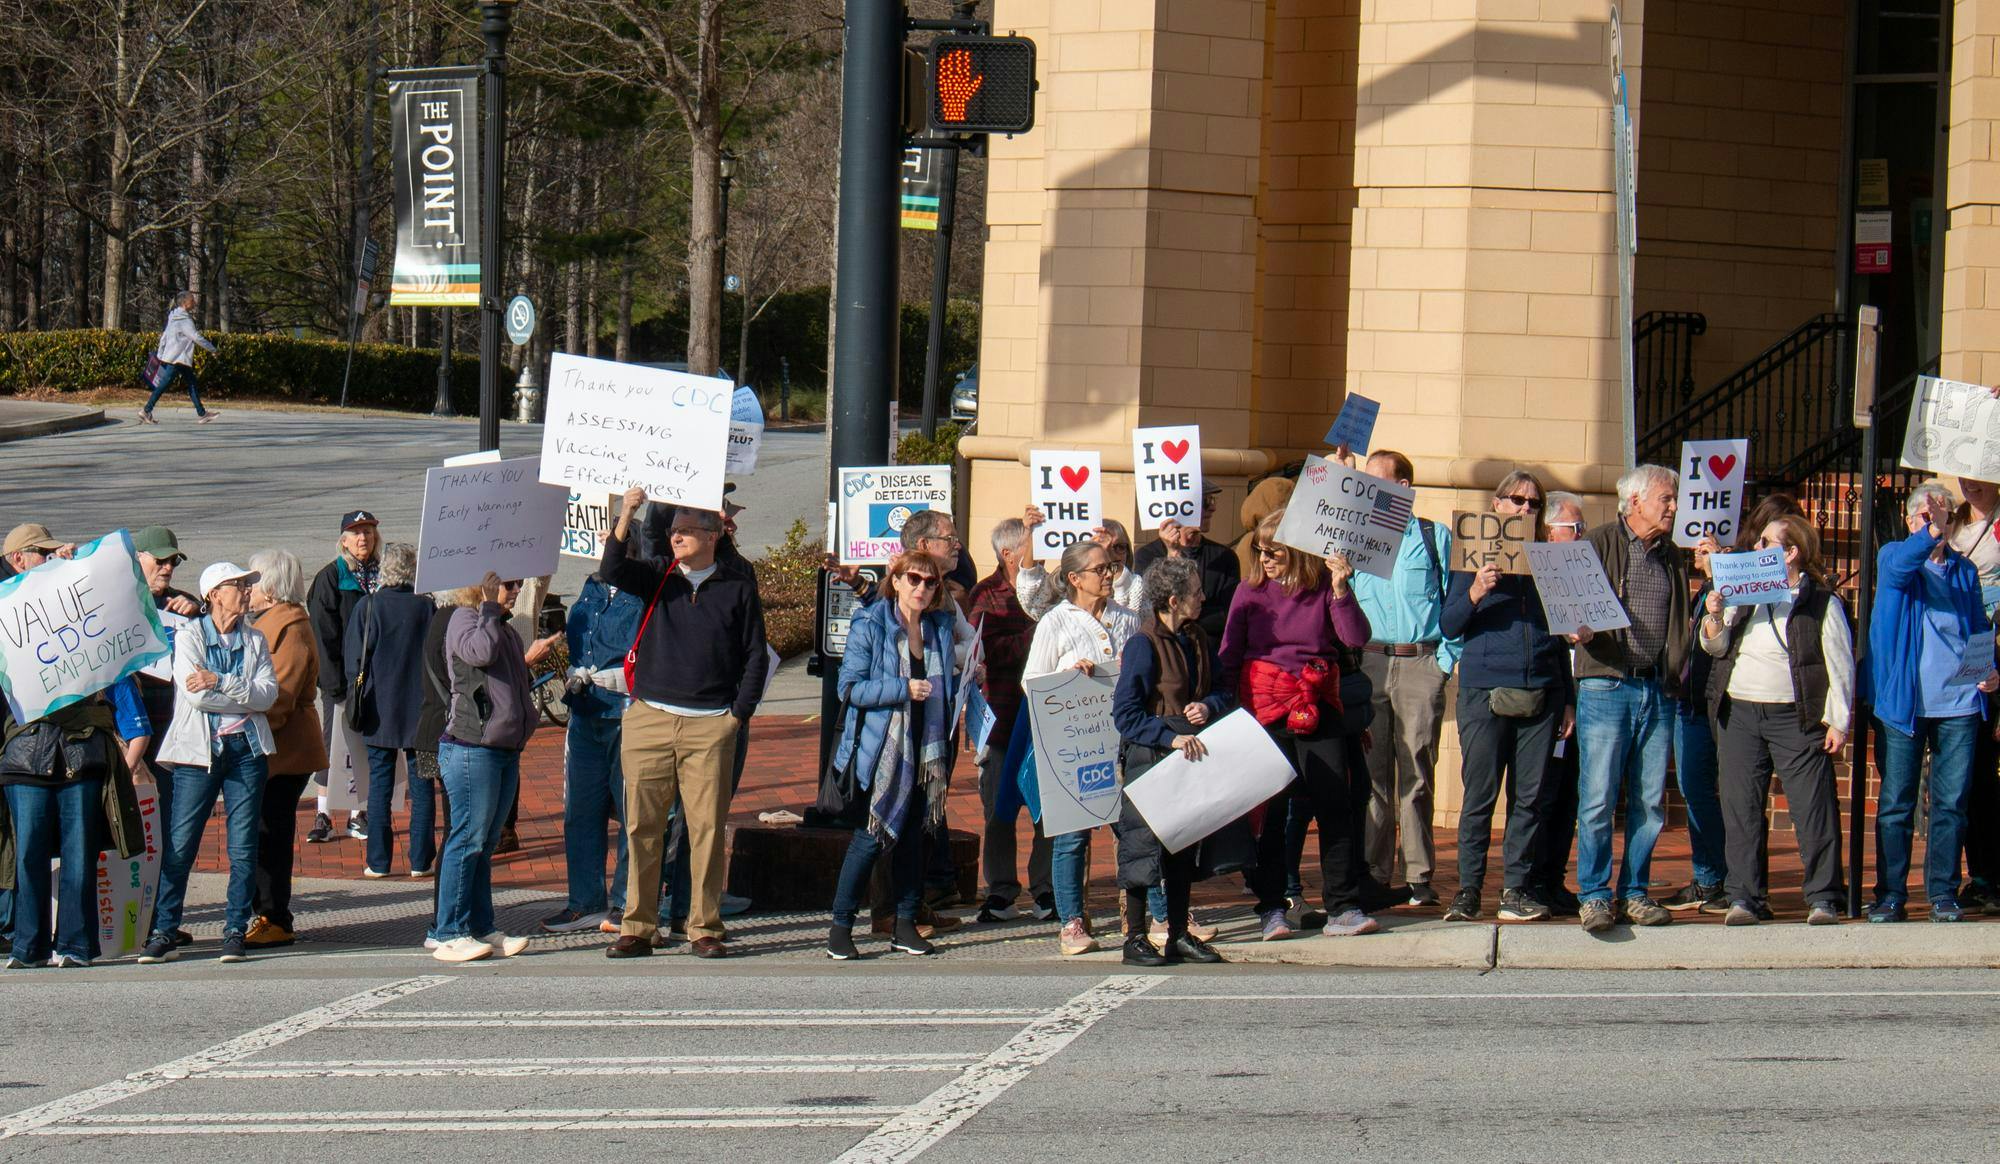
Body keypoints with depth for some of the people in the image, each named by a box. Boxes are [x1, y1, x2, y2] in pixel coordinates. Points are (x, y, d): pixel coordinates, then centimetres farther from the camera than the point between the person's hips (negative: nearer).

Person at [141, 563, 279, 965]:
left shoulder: (255, 641, 14)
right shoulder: (188, 636, 2)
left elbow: (268, 694, -2)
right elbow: (196, 695, -11)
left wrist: (219, 682, -13)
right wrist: (247, 699, -6)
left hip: (246, 750, 3)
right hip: (199, 751, -3)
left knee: (243, 847, 1)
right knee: (178, 846, -4)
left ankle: (235, 932, 7)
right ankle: (163, 934, 1)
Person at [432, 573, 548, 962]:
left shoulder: (505, 627, 21)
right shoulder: (463, 619, -5)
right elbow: (481, 652, -25)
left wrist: (529, 661, 16)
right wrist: (490, 606, -15)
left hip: (506, 749, 9)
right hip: (470, 748, -9)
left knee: (485, 842, 11)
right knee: (467, 839, -10)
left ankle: (481, 929, 14)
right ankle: (449, 934, -9)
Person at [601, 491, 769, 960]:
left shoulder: (738, 587, 6)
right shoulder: (658, 578, 10)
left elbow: (755, 655, 8)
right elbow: (612, 571, -8)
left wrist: (739, 712, 0)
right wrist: (626, 518, -19)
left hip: (710, 726, -1)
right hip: (649, 720, 2)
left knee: (708, 828, -2)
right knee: (642, 827, 0)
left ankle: (705, 928, 5)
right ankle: (637, 927, 5)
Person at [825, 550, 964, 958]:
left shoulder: (940, 628, 11)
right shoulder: (870, 626, -7)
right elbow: (850, 687, -12)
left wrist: (963, 681, 2)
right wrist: (902, 690, -20)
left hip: (925, 751, 6)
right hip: (881, 752, -6)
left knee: (913, 835, 9)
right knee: (871, 837, -6)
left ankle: (905, 924, 17)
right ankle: (840, 925, 2)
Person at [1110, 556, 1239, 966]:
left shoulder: (1197, 640, 9)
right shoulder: (1143, 645, -13)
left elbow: (1220, 690, 17)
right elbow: (1125, 714, -16)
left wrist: (1208, 706, -6)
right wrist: (1171, 737, -25)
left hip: (1191, 753, 7)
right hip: (1148, 758, -7)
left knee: (1186, 847, 11)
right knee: (1145, 843, -4)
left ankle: (1179, 934, 19)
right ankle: (1135, 939, 3)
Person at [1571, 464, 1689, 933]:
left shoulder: (1673, 559, 19)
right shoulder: (1599, 545, 2)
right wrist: (1579, 630, -23)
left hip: (1658, 691, 5)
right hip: (1606, 687, -5)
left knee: (1650, 801, 5)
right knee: (1598, 797, -8)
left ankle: (1634, 892, 12)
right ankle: (1594, 894, -2)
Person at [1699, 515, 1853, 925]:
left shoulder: (1821, 602, -1)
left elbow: (1840, 664, -1)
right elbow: (1716, 646, 14)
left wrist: (1838, 721, -7)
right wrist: (1715, 618, -7)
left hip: (1796, 718, -5)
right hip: (1739, 714, 5)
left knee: (1813, 807, -6)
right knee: (1741, 807, 2)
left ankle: (1823, 898, -1)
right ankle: (1743, 897, 5)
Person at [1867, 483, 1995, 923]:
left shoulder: (1965, 570, 15)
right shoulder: (1894, 557, 4)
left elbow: (1980, 632, 21)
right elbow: (1899, 565, -21)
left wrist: (1989, 671, 0)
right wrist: (1931, 535, -41)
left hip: (1958, 704, 3)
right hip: (1903, 703, -3)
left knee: (1951, 804, 3)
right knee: (1895, 804, 0)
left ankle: (1944, 894, 9)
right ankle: (1890, 895, 6)